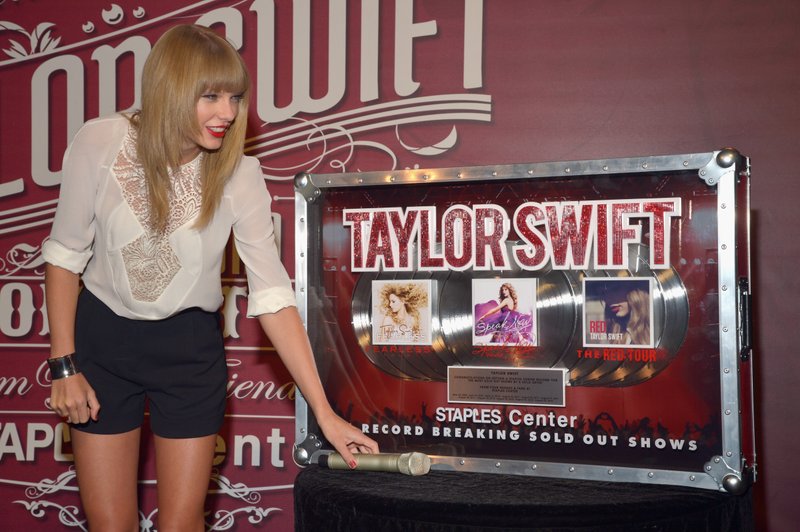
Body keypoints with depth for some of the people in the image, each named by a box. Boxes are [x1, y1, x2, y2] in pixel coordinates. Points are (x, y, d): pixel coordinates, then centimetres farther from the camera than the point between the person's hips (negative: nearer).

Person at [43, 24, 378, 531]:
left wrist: (324, 412, -20)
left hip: (190, 347, 0)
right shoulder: (100, 143, -18)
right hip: (103, 338, 0)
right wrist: (63, 365, -6)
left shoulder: (240, 176, -18)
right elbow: (66, 255, -5)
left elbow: (273, 296, -18)